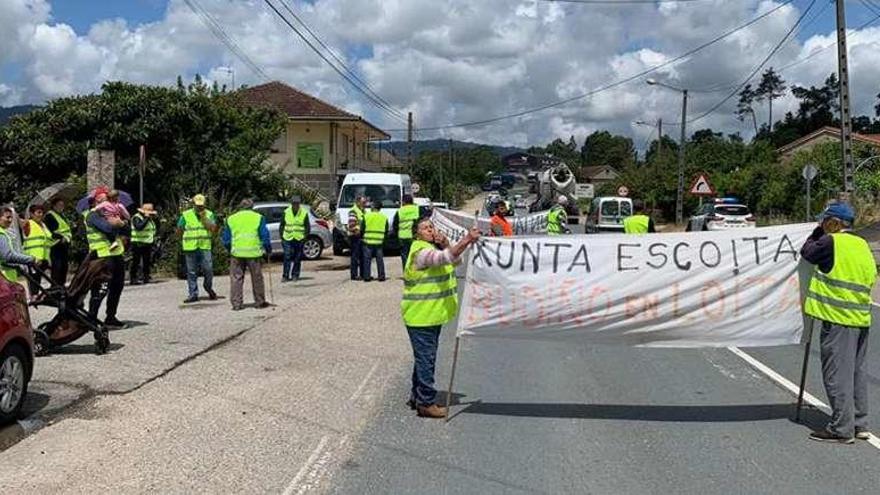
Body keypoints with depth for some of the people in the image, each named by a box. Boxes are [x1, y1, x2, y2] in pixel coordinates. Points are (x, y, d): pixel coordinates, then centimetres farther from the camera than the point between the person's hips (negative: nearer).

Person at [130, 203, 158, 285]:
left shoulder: (150, 218, 17)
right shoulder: (136, 218, -10)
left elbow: (153, 230, 25)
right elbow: (139, 227, -28)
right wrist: (146, 218, -24)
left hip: (148, 244, 8)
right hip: (138, 244, -8)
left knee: (147, 262, 9)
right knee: (136, 262, -5)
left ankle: (146, 277, 16)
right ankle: (133, 278, -1)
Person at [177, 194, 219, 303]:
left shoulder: (209, 214, 7)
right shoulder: (186, 215, 6)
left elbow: (214, 229, -6)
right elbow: (179, 230, 11)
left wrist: (204, 218, -11)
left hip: (205, 247, 0)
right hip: (190, 248, 0)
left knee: (208, 270, -6)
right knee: (191, 272, 3)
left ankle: (209, 288, 20)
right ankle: (193, 294, 10)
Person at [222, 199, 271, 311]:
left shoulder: (230, 219, 9)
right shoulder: (258, 218, 2)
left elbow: (225, 239, 11)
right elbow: (265, 237, 0)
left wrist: (230, 250, 26)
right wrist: (268, 250, 12)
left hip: (237, 253, 1)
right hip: (254, 253, -1)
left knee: (236, 279, 6)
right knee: (257, 278, 10)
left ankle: (236, 303, 3)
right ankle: (259, 302, 17)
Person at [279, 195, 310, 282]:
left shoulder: (304, 213, 0)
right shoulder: (286, 212, 2)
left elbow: (308, 227, 5)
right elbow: (281, 225, 9)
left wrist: (305, 236, -4)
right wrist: (282, 236, 3)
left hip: (299, 239, 0)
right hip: (288, 239, 0)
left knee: (297, 259, 6)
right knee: (287, 258, -6)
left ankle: (295, 275, 16)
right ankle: (285, 276, -3)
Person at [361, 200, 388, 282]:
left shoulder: (366, 216, -4)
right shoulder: (384, 217, 4)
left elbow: (362, 229, -1)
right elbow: (386, 231, 9)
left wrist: (362, 236, 15)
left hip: (368, 241, -2)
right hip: (379, 242, 2)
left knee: (367, 260, 4)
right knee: (380, 260, 7)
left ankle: (367, 277, 5)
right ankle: (381, 276, 8)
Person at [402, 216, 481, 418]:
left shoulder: (434, 248, 13)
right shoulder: (421, 251, -18)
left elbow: (455, 260, 9)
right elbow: (446, 258, -33)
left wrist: (445, 244, -7)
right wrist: (467, 239, -40)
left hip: (433, 314, 10)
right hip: (420, 317, -10)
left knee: (425, 357, 17)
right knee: (425, 358, -4)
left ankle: (417, 397, 28)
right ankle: (427, 403, 3)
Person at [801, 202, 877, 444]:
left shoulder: (832, 242, -12)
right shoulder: (862, 245, 13)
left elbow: (807, 253, 2)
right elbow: (870, 278, 18)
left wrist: (818, 232, 13)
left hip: (838, 318, -8)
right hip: (861, 318, 9)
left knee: (837, 373, -3)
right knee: (857, 371, 16)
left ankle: (841, 428, -1)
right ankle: (860, 424, 23)